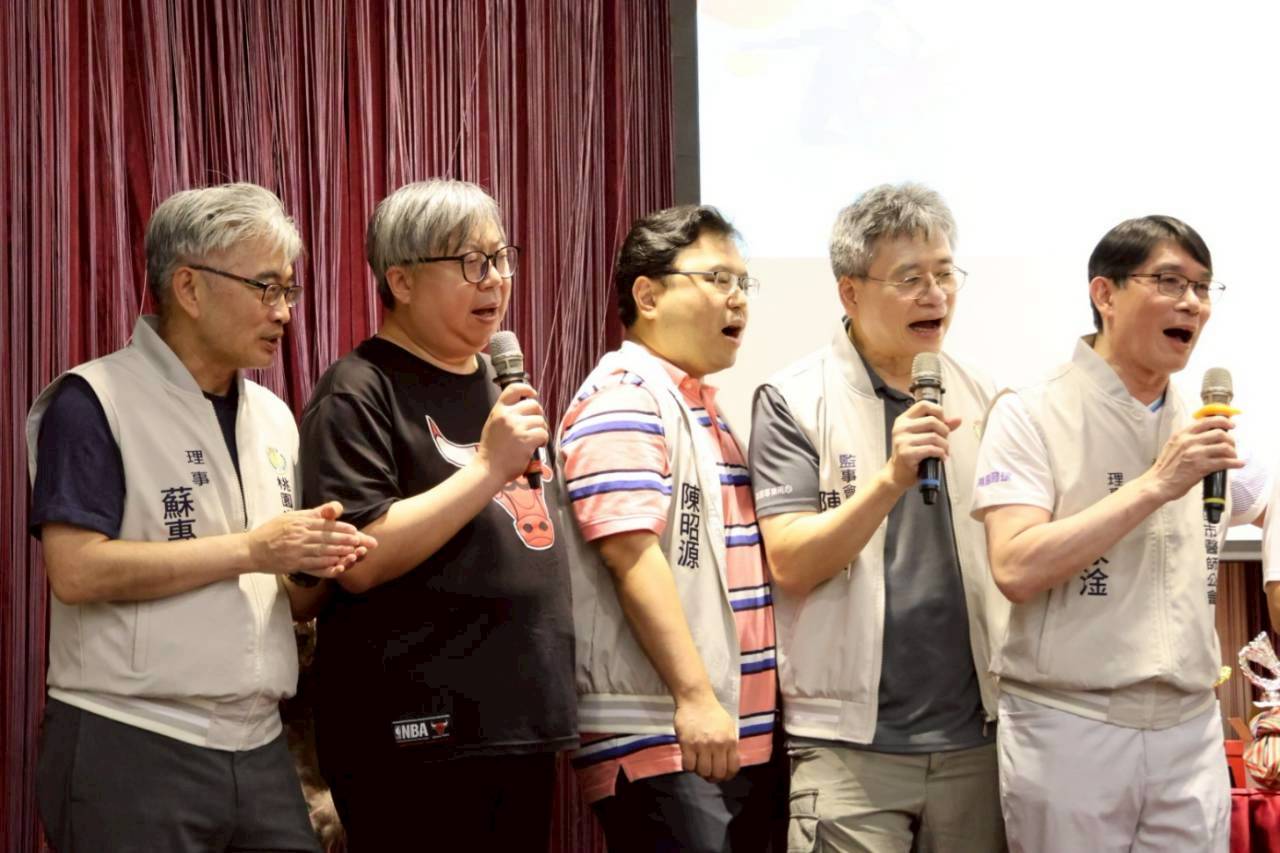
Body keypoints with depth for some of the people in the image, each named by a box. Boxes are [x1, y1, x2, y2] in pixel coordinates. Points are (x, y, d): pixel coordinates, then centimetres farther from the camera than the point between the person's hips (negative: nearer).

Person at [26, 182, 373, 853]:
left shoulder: (273, 417, 15)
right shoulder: (93, 402, -7)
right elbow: (76, 570, -18)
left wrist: (317, 564, -4)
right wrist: (249, 549, -15)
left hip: (259, 747, 6)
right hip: (129, 747, -6)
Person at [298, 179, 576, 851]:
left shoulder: (497, 385, 18)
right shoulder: (359, 393, -8)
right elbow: (359, 561, -19)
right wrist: (490, 468, -20)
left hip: (523, 722, 8)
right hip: (421, 741, -8)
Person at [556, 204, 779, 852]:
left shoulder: (704, 409, 21)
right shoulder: (623, 398, -8)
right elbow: (631, 552, -19)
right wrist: (694, 696, -23)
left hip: (736, 732, 9)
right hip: (658, 742, -9)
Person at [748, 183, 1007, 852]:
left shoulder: (984, 400, 10)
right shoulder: (794, 402, -4)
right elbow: (790, 564, -12)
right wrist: (892, 478, -25)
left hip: (974, 739, 4)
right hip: (851, 744, -4)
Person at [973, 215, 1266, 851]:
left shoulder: (1205, 432, 9)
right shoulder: (1032, 415, -7)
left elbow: (1260, 512, 27)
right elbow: (1016, 570, -18)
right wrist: (1156, 485, -19)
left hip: (1190, 730, 4)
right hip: (1067, 728, -4)